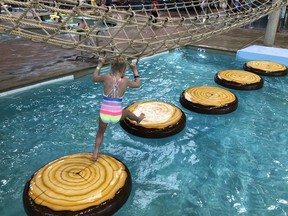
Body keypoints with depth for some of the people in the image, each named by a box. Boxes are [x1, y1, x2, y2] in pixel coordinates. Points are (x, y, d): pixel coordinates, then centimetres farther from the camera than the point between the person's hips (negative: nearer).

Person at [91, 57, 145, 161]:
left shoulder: (107, 77, -8)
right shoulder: (125, 81, -6)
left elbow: (94, 78, 13)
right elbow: (137, 84, 14)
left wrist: (99, 65, 23)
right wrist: (135, 71, 24)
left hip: (104, 115, 0)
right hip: (116, 116, 0)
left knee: (100, 133, 29)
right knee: (127, 112, 37)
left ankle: (95, 153, 22)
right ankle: (138, 119, 65)